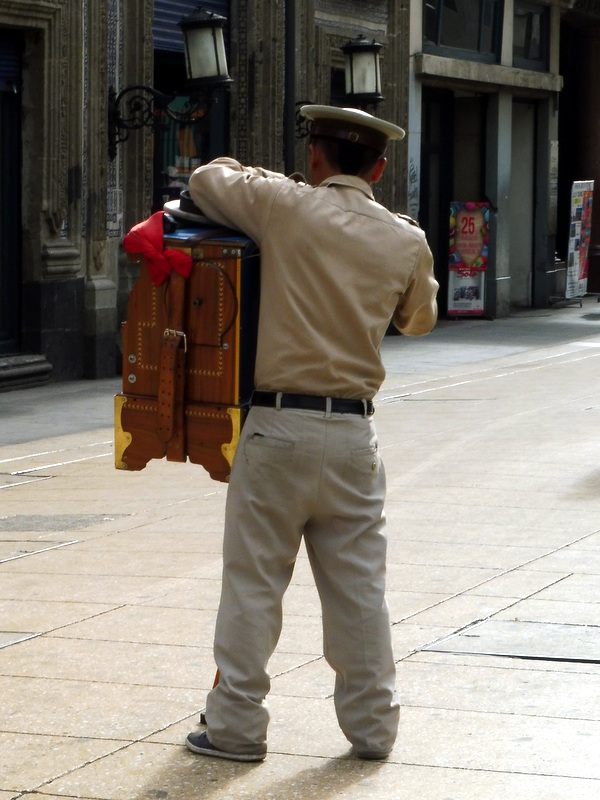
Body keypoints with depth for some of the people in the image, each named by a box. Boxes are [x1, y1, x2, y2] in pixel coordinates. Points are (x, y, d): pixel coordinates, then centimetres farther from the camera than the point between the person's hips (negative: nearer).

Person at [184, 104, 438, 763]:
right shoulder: (406, 241, 2)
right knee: (358, 585, 10)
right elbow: (418, 319, 20)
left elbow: (206, 179, 9)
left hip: (279, 424, -3)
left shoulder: (284, 206, -7)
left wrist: (264, 182, 25)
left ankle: (237, 725, 9)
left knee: (254, 580, 5)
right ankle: (371, 725, 17)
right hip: (354, 432, 3)